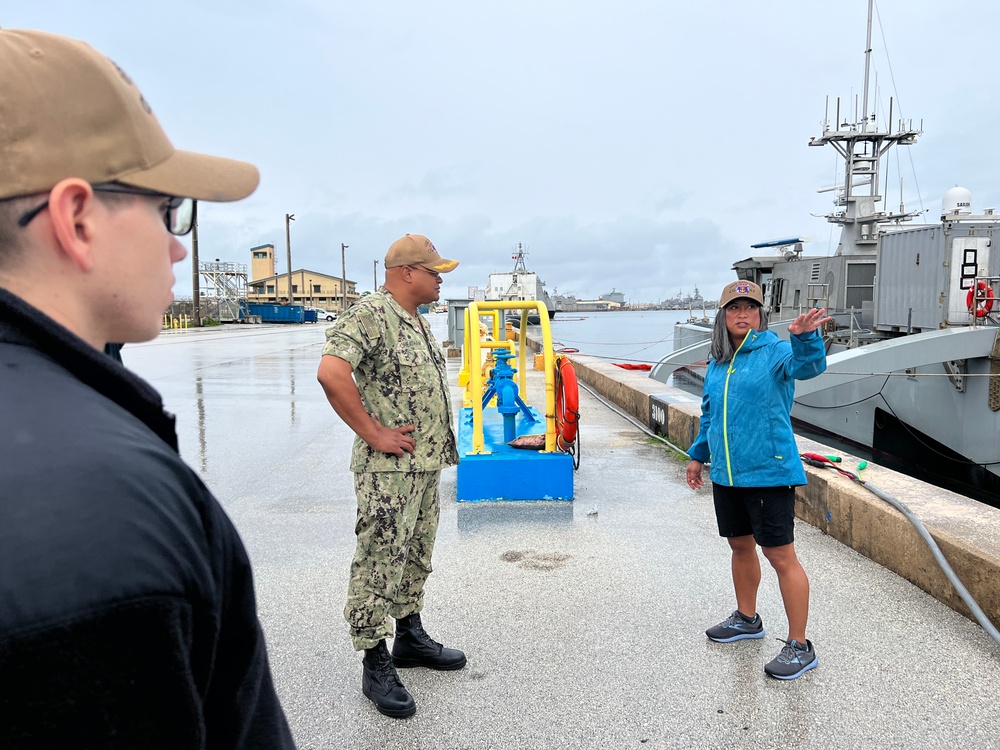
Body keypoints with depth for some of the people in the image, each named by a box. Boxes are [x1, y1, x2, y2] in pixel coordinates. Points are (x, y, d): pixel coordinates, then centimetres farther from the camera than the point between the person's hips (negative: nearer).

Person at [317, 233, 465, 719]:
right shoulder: (370, 315, -15)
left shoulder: (418, 321, 15)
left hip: (427, 464, 10)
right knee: (379, 565, 0)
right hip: (389, 467, -10)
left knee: (416, 559, 19)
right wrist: (372, 433, -22)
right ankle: (376, 665, 11)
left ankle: (410, 638, 35)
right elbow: (331, 373, -28)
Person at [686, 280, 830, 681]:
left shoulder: (775, 352, -9)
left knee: (780, 556, -1)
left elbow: (808, 365, -32)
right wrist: (698, 455, 23)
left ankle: (799, 647, 11)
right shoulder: (717, 363, 10)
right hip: (726, 474, 7)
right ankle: (746, 619, 40)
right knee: (740, 546, 20)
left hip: (769, 472, -7)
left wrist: (804, 337, -52)